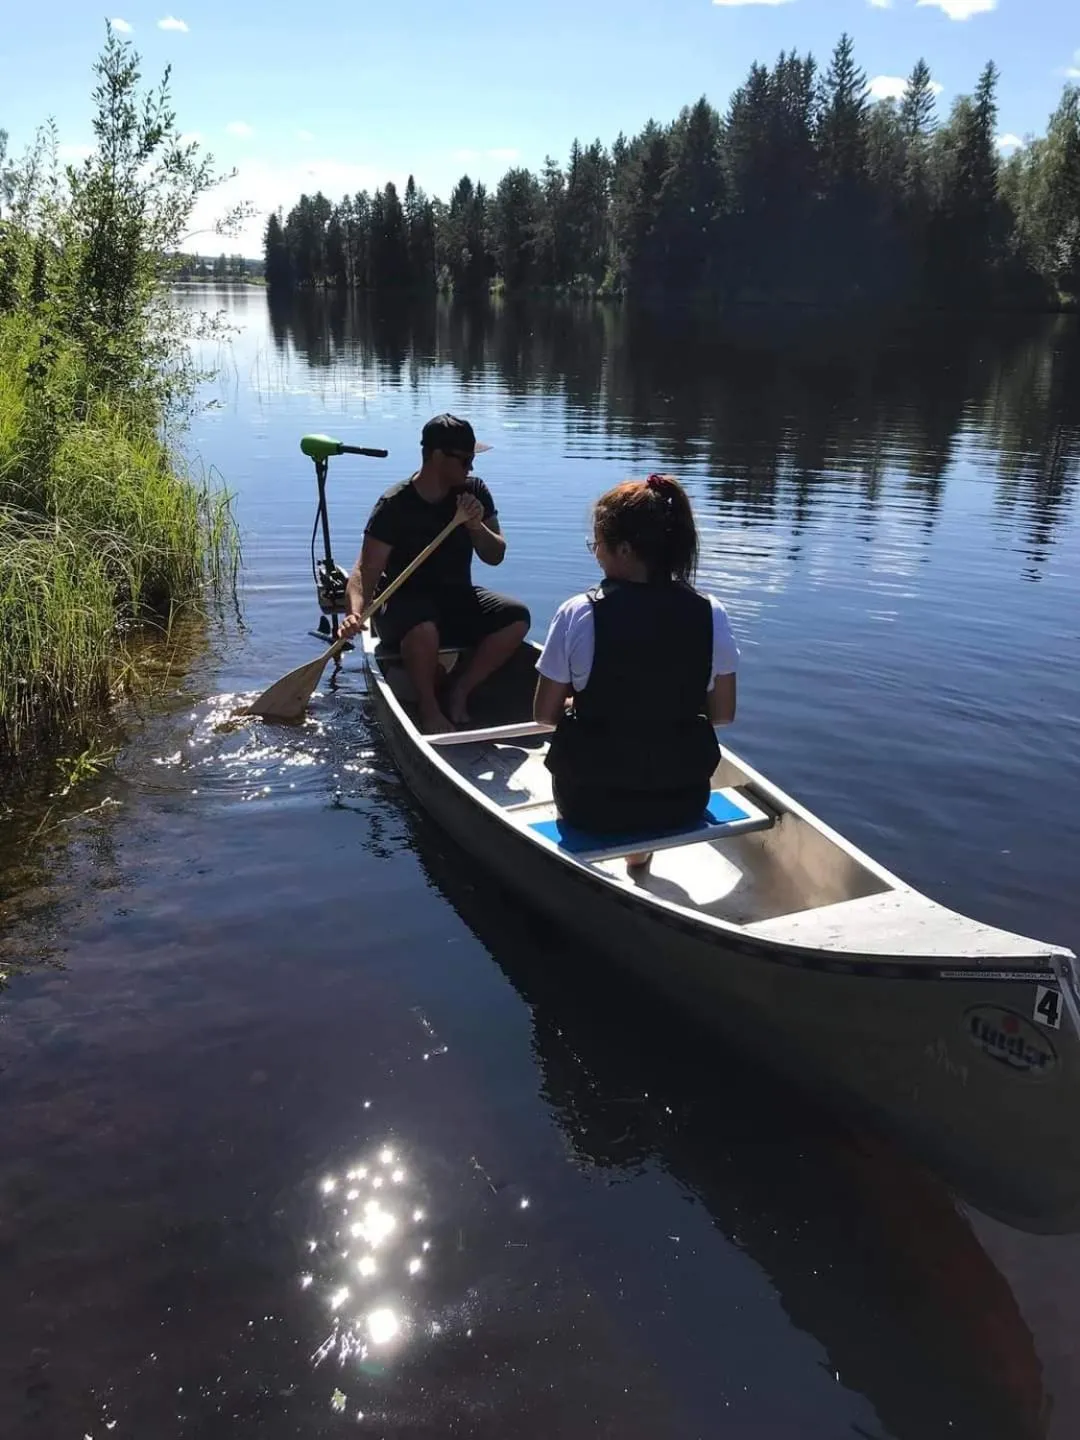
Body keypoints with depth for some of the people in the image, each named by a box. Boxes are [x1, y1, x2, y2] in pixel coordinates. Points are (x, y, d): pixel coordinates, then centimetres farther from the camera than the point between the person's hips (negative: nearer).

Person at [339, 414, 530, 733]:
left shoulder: (474, 492, 2)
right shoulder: (395, 505, -14)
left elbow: (495, 557, 2)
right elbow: (367, 569, -19)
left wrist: (477, 526, -19)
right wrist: (356, 612, -37)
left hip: (458, 600, 5)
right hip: (404, 603, -5)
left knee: (517, 616, -19)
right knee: (423, 628, -39)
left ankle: (458, 691, -8)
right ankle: (429, 707, -13)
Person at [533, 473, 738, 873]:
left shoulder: (578, 614, -16)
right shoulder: (710, 613, -9)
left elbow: (544, 714, -6)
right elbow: (723, 713, 1)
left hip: (593, 805, -2)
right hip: (683, 804, 2)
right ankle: (641, 850, 37)